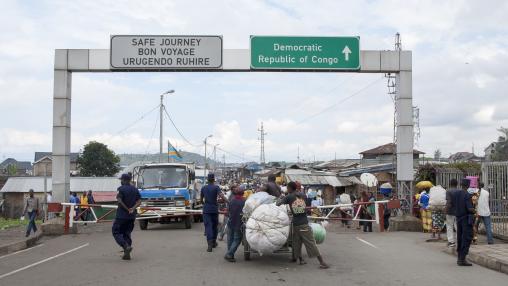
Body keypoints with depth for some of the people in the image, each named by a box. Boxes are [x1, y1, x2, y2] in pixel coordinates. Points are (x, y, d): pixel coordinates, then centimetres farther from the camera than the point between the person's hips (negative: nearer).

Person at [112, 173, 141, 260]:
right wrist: (132, 209, -10)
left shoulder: (121, 189, -9)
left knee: (116, 231, 2)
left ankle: (126, 246, -19)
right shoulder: (135, 189, 10)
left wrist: (127, 209, -10)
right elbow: (139, 201, 2)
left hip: (122, 215, -6)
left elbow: (119, 201, -19)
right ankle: (127, 254, 10)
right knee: (127, 233, 13)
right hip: (132, 216, 6)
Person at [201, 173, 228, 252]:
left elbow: (201, 200, 17)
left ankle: (210, 244, -20)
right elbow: (222, 196, -20)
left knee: (208, 226, -6)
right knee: (214, 226, 15)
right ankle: (214, 242, 26)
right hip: (214, 209, -1)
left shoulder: (203, 188, 7)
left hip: (206, 210, 1)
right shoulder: (216, 187, -4)